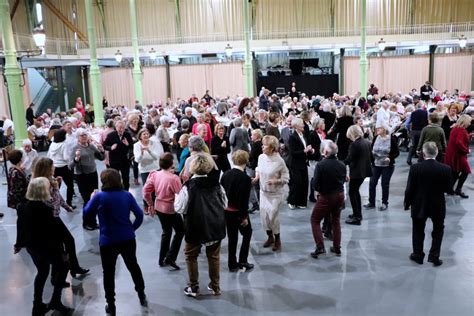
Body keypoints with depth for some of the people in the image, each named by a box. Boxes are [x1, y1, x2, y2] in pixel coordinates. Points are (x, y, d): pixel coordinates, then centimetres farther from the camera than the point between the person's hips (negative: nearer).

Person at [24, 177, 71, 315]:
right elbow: (54, 231, -20)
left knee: (42, 272, 24)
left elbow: (22, 226, 9)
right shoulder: (45, 209, -24)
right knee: (63, 266, 14)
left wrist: (19, 243, 23)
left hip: (31, 245, 7)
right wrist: (62, 251, -12)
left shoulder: (26, 206, -1)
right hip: (44, 246, -7)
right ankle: (55, 301, 16)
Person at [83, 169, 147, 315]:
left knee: (109, 273, 14)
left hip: (108, 242, -3)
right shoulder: (127, 195, -5)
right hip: (128, 239, 3)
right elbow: (139, 215, -4)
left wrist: (92, 198, 17)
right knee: (133, 266, 23)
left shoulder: (99, 197, -14)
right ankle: (142, 296, 36)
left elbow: (87, 213, 2)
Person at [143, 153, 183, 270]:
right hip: (171, 209, -6)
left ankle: (162, 260, 28)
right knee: (180, 232, 13)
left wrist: (150, 205, 13)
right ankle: (170, 258, 7)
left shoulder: (154, 174, -5)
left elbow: (146, 191, 1)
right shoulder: (174, 178, -23)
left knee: (166, 232, 23)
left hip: (159, 207, 6)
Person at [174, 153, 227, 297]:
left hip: (195, 227, -3)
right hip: (215, 226, 4)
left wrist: (177, 197, 8)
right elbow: (224, 204, 6)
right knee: (214, 256, 16)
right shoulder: (216, 183, -1)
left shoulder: (188, 186, -14)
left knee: (191, 256, 15)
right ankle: (215, 286, 26)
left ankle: (193, 288, 21)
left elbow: (179, 208, -10)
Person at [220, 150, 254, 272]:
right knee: (247, 233, 17)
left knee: (232, 237, 15)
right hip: (238, 212, -6)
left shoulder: (225, 174, 0)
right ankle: (242, 260, 15)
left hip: (226, 211, 6)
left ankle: (232, 264, 22)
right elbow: (244, 200, -20)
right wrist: (244, 217, -13)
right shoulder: (245, 178, -19)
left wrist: (223, 208, 15)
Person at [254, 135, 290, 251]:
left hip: (276, 193, -5)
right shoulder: (261, 157, -6)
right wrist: (257, 177, -6)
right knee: (263, 214, 6)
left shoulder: (279, 161, -21)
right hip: (263, 191, 5)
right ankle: (270, 237, 30)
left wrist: (275, 181, -28)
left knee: (272, 215, -5)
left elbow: (286, 178, -13)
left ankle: (277, 240, 19)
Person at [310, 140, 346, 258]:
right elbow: (343, 180, 7)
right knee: (336, 220, 23)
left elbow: (315, 184, -18)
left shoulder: (321, 165, -20)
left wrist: (319, 190, 1)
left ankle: (320, 247, 1)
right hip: (340, 195, 5)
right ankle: (337, 247, 28)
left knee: (315, 219, 11)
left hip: (326, 196, -5)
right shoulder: (342, 164, -4)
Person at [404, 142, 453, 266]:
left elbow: (409, 189, -12)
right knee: (438, 230, 22)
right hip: (438, 206, 1)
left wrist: (407, 203, 3)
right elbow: (449, 190, -7)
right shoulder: (445, 169, -15)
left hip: (419, 206, 0)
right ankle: (434, 256, 21)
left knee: (418, 231, 18)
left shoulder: (415, 168, -17)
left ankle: (418, 255, 29)